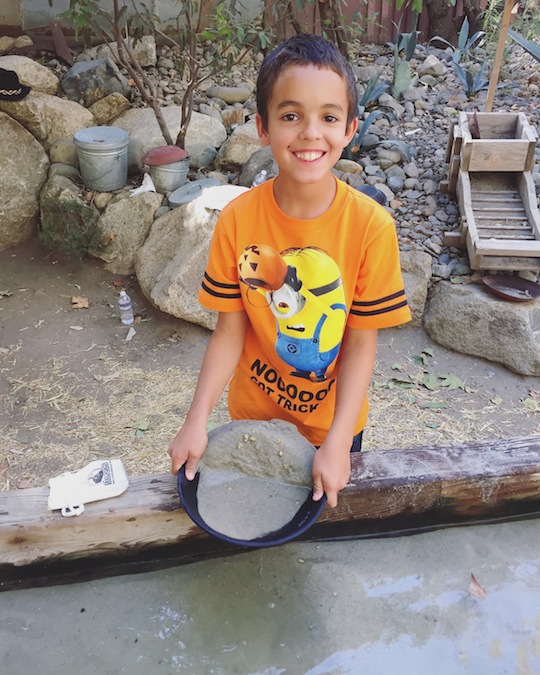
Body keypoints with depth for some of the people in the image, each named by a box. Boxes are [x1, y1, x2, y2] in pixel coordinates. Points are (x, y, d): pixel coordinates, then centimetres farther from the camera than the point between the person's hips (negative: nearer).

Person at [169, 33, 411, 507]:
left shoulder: (371, 226, -21)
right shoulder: (237, 220, -18)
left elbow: (361, 342, -16)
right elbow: (230, 332, -12)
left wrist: (337, 442, -20)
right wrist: (197, 422, -17)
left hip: (333, 420, 0)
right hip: (254, 414, 1)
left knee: (330, 509, 23)